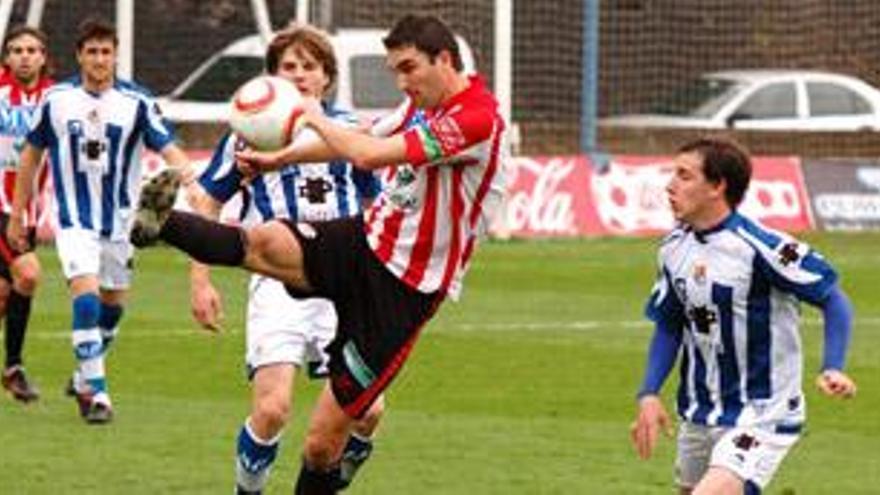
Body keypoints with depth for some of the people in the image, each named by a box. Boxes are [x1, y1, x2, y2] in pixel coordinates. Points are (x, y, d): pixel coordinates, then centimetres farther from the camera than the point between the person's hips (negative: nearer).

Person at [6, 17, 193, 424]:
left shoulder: (136, 102, -7)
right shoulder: (56, 100, -3)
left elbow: (169, 148, -14)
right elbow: (30, 155, 8)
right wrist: (16, 216, 10)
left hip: (119, 220, 2)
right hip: (75, 219, -2)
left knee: (112, 304, 12)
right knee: (86, 297, -19)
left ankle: (84, 378, 36)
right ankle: (96, 392, -17)